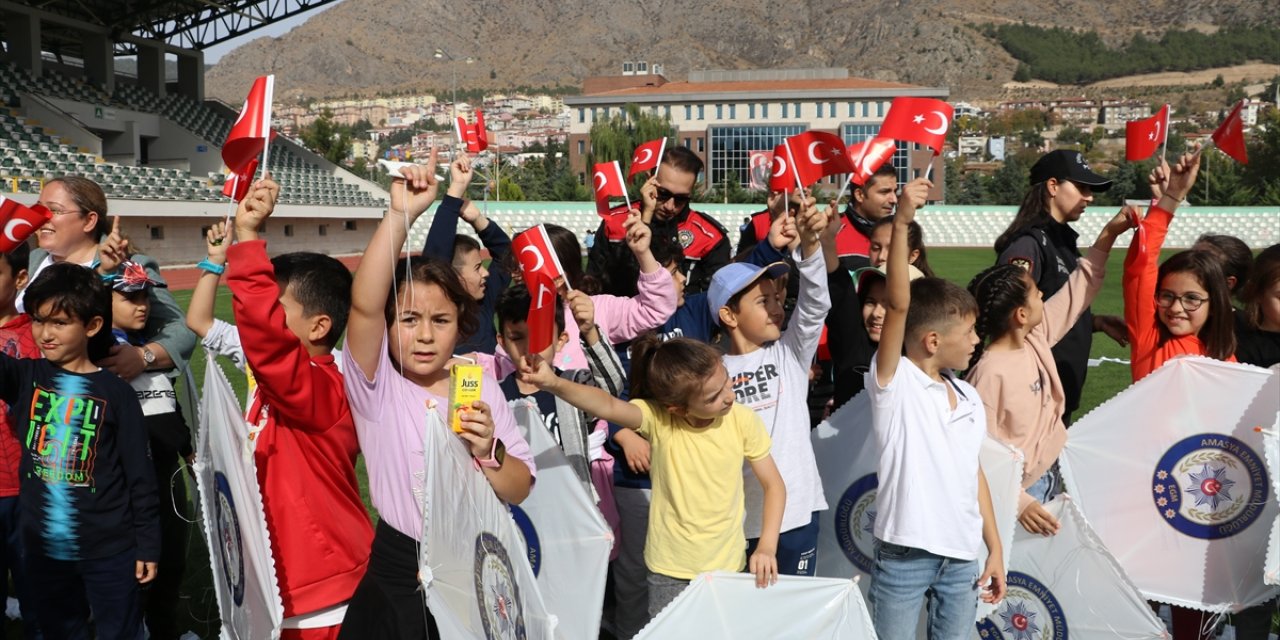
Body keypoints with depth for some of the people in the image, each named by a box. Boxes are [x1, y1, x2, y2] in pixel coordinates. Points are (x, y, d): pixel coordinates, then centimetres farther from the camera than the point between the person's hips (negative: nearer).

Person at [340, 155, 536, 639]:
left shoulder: (480, 388, 1)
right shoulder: (376, 386, -7)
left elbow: (519, 491, 1)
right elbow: (364, 306, -26)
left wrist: (489, 452, -19)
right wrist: (400, 215, -34)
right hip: (398, 577, -2)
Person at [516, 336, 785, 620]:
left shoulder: (743, 421, -13)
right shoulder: (658, 418, -20)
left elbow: (774, 485, -3)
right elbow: (609, 406, -40)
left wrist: (767, 547, -15)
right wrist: (555, 383, -58)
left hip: (727, 566, 2)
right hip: (669, 571, -1)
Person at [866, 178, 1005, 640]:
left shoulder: (968, 398, 8)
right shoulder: (894, 383, -11)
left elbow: (973, 474, 14)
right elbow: (897, 304, -24)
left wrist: (995, 548, 13)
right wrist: (901, 223, -34)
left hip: (962, 555, 6)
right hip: (905, 555, -6)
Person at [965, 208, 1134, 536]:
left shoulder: (1037, 337, -2)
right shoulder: (990, 373, -26)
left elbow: (1076, 292, 11)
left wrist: (1108, 236, 9)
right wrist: (1018, 502, -30)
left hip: (1050, 476, 8)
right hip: (1020, 490, -8)